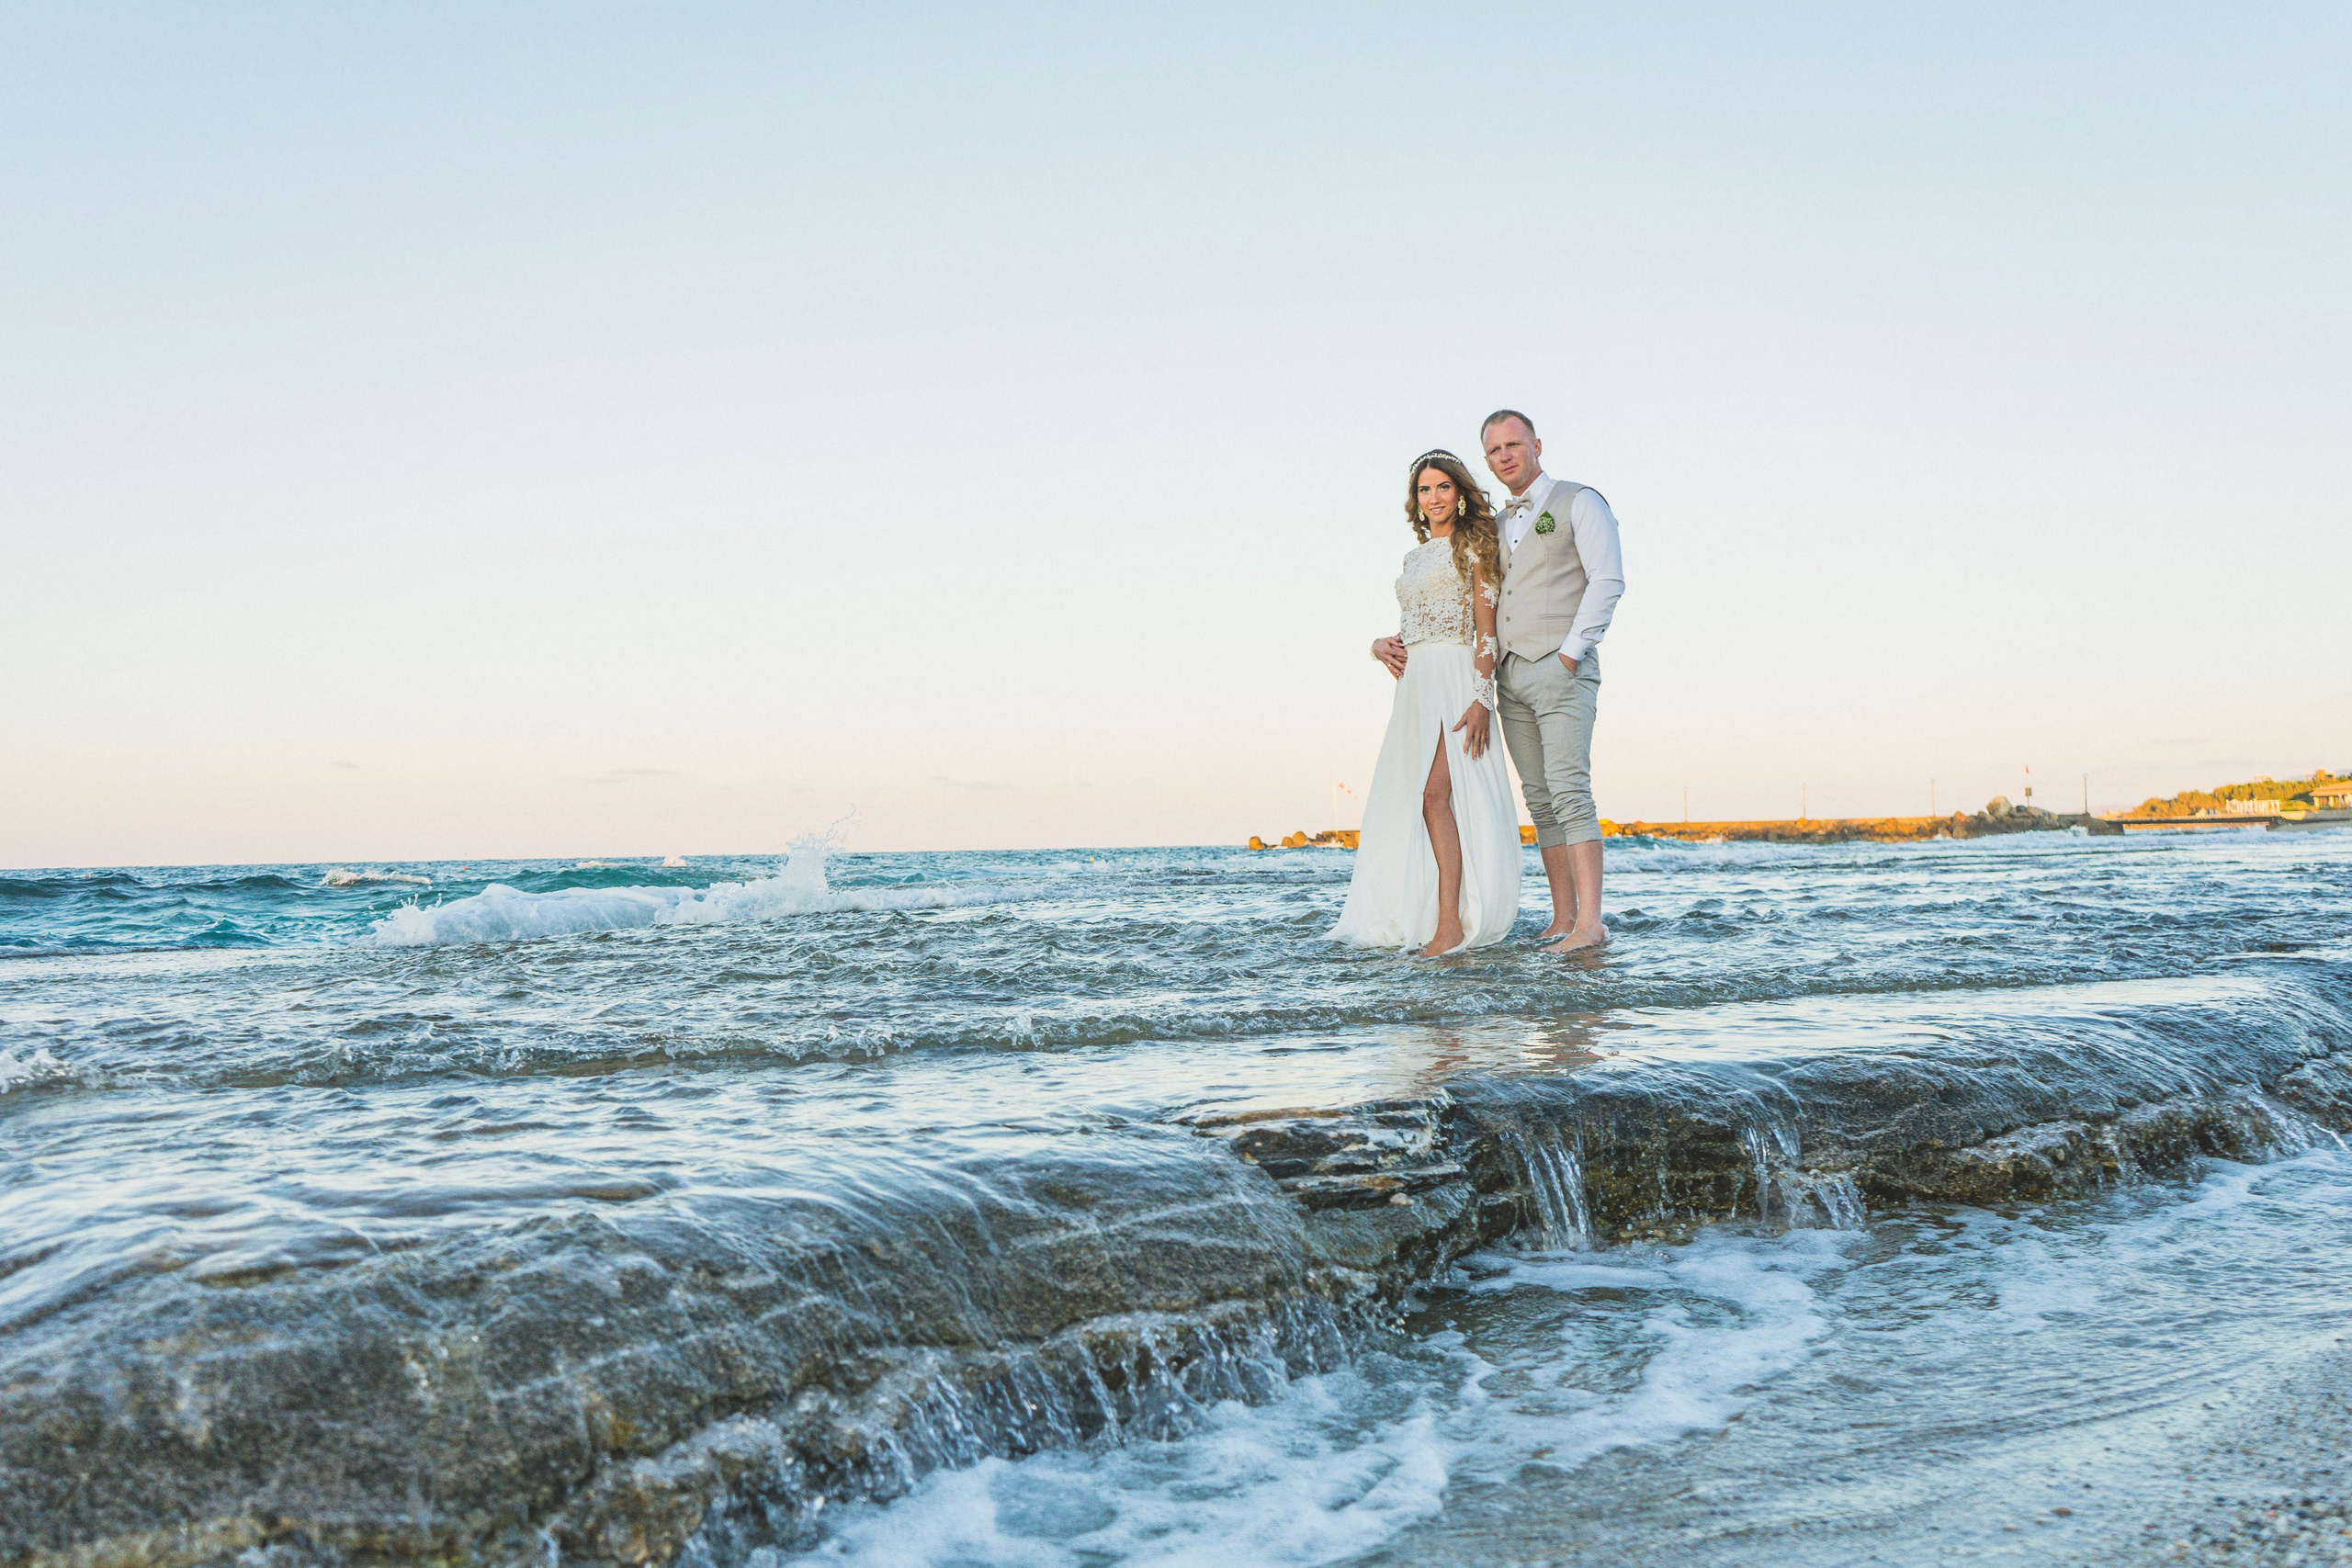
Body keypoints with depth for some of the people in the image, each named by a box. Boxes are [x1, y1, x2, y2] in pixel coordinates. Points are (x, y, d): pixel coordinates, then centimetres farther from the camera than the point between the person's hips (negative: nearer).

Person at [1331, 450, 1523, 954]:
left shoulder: (1474, 545, 0)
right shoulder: (1415, 556, 22)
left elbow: (1486, 629, -8)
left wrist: (1481, 699, -18)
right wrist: (1390, 646, 8)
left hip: (1455, 679, -8)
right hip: (1415, 682, 8)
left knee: (1435, 793, -19)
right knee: (1408, 796, 2)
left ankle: (1451, 926, -21)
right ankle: (1418, 916, 8)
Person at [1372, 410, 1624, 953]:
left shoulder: (1579, 502, 2)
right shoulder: (1495, 529, 22)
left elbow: (1608, 580, -8)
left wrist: (1570, 653, -16)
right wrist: (1396, 643, 7)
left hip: (1561, 669, -7)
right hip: (1510, 677, 7)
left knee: (1568, 789, -16)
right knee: (1540, 800, 4)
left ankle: (1590, 922, -21)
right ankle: (1563, 919, 5)